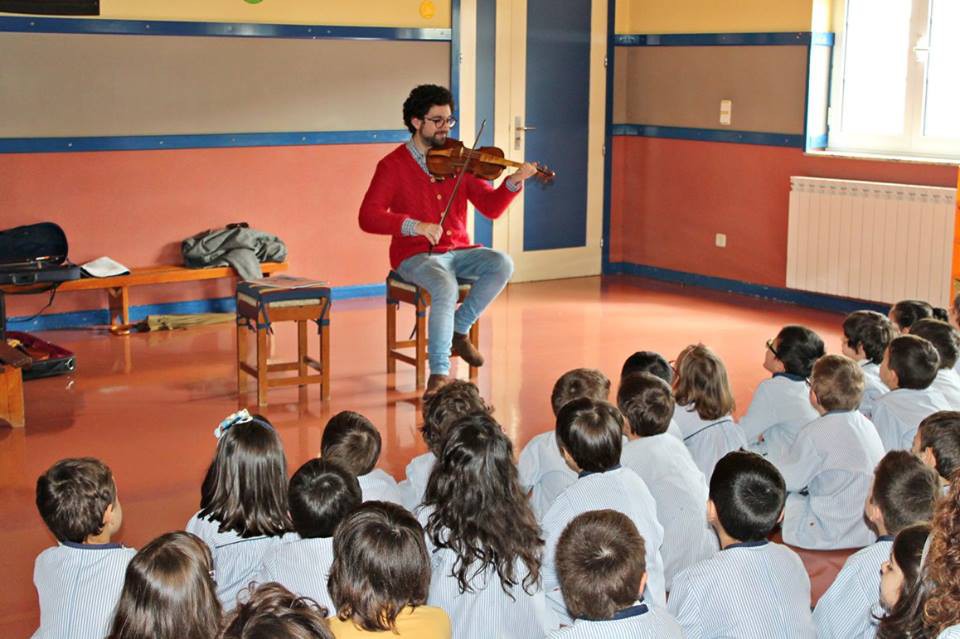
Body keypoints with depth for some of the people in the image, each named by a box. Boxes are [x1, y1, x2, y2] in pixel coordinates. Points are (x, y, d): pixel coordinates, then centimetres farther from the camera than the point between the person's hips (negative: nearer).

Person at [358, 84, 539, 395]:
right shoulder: (394, 165, -3)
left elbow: (490, 207, 4)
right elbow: (368, 217, -14)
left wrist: (513, 183, -16)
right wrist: (413, 225, -28)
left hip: (457, 250, 5)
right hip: (415, 255, -4)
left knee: (502, 264, -22)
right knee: (446, 288, -34)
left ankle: (460, 329, -3)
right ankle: (439, 373, -22)